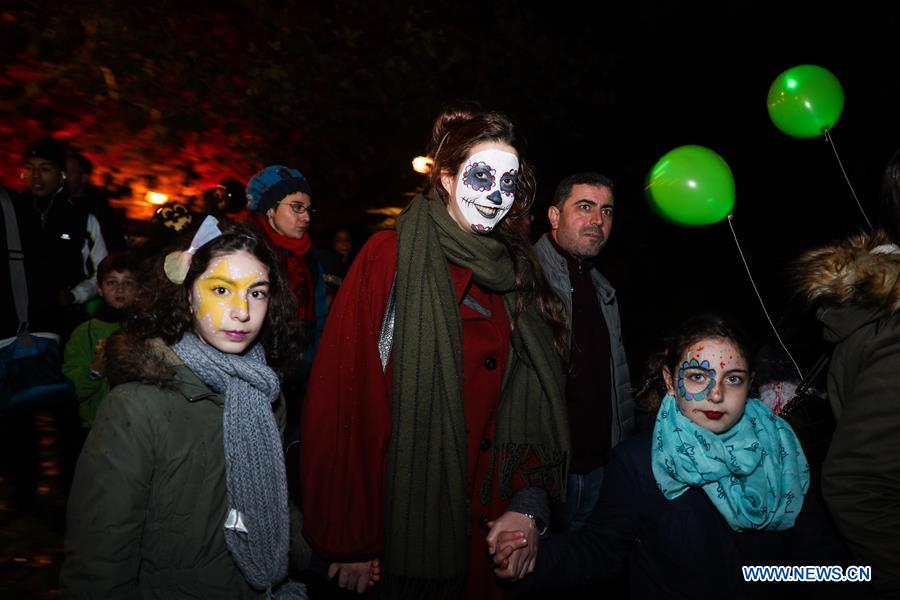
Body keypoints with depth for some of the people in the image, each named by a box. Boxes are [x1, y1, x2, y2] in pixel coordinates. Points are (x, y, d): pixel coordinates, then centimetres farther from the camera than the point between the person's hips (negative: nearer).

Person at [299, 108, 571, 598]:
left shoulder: (517, 273, 5)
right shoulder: (391, 258, -10)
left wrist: (529, 506, -6)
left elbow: (536, 401, 5)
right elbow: (344, 396, -14)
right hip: (402, 519, -4)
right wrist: (350, 537, -14)